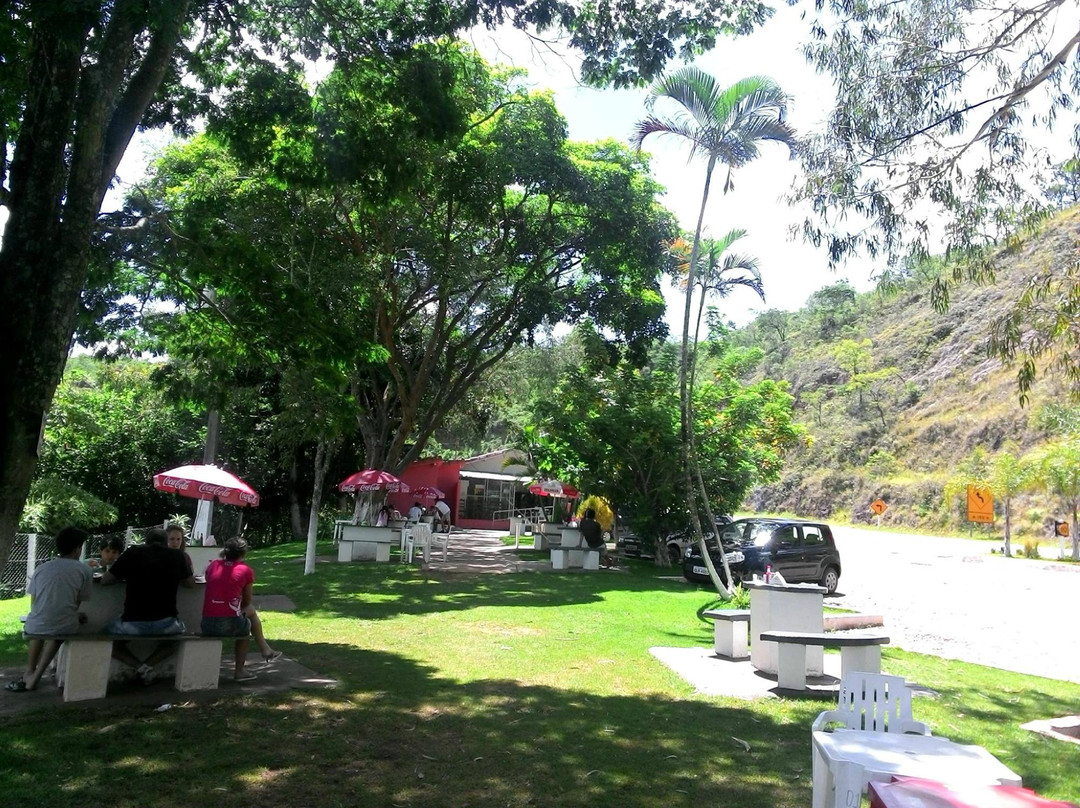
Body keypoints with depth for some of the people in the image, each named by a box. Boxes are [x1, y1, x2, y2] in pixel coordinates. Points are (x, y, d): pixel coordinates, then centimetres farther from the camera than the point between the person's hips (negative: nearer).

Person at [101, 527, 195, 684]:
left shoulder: (132, 553, 1)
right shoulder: (177, 556, 4)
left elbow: (104, 581, 8)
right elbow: (191, 584, 17)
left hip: (134, 623, -1)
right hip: (166, 623, 1)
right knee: (179, 631, 34)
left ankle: (140, 667, 6)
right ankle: (148, 665, 9)